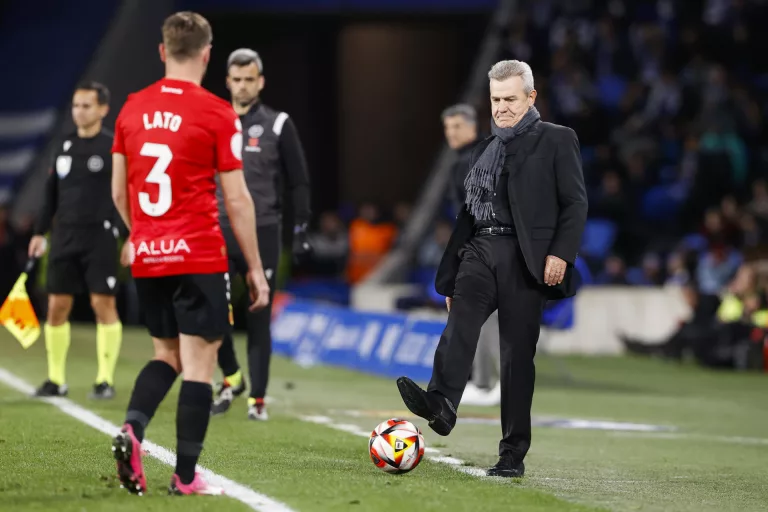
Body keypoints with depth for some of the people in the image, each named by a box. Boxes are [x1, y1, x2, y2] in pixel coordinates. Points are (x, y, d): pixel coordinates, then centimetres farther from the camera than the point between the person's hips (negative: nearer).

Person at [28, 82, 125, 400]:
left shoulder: (114, 148, -4)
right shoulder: (65, 147, 13)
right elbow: (52, 194, 19)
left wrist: (130, 237, -13)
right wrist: (40, 232, 15)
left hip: (100, 237, -5)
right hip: (64, 237, 5)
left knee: (103, 304, -6)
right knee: (56, 306, 3)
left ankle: (106, 380, 0)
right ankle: (56, 379, 10)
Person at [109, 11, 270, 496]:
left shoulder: (132, 108, 6)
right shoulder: (217, 114, -8)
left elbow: (119, 191, 14)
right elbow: (237, 199, -7)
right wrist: (256, 268, 1)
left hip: (148, 257, 5)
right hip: (200, 257, -5)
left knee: (167, 354, 19)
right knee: (200, 362, 2)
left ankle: (132, 429, -6)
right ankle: (186, 476, 1)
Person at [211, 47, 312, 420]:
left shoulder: (278, 125, 1)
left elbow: (299, 182, 3)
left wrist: (301, 231, -2)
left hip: (262, 233, -2)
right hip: (218, 232, 2)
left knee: (259, 319, 0)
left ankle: (258, 399, 6)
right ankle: (231, 377, 17)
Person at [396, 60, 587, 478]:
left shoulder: (556, 141, 5)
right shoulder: (485, 149, 22)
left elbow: (575, 203, -1)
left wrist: (561, 253, -16)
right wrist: (450, 277, 20)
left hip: (524, 257, -4)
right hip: (479, 249, 4)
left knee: (517, 354, -3)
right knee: (461, 317, -25)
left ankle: (513, 454, 1)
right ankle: (442, 405, -44)